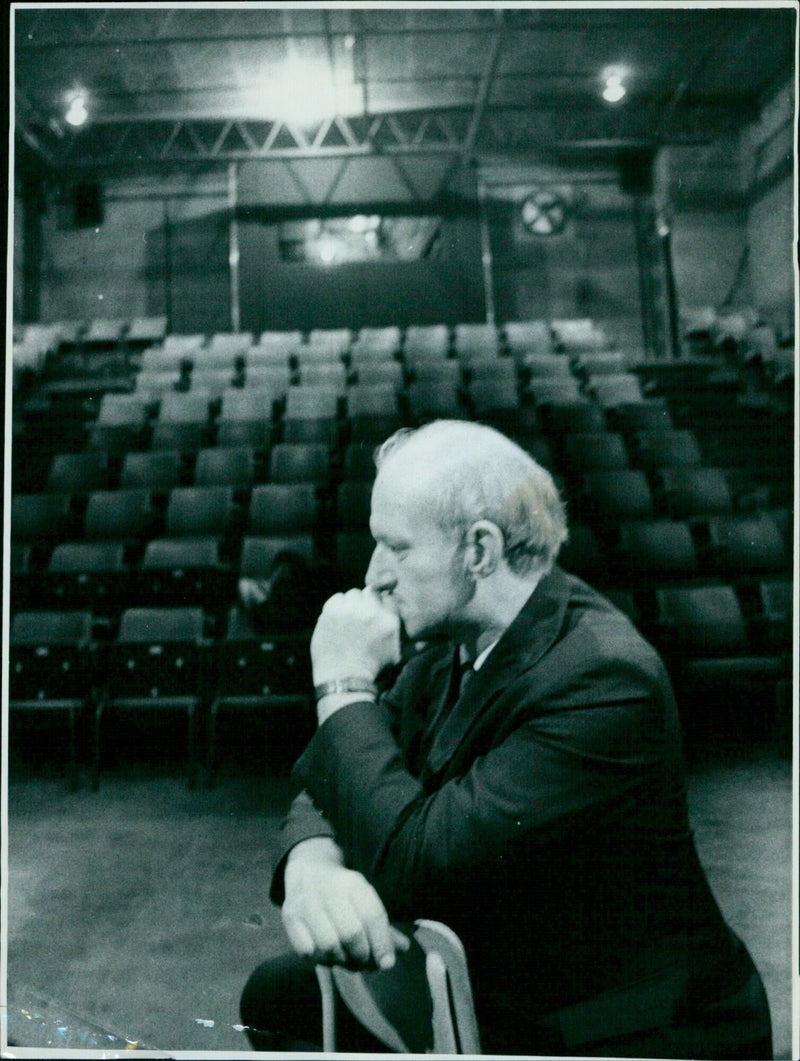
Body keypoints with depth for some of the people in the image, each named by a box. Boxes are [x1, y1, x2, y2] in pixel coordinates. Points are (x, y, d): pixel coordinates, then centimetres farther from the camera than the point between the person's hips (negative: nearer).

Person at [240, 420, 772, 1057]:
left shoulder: (603, 679, -31)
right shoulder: (457, 637, -4)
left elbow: (414, 864, -31)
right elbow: (331, 786, 0)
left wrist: (345, 684, -22)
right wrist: (310, 862, -23)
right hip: (494, 981, 8)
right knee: (277, 995, 9)